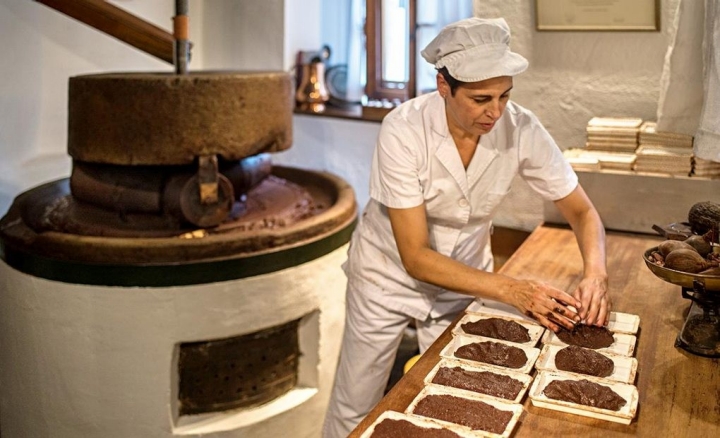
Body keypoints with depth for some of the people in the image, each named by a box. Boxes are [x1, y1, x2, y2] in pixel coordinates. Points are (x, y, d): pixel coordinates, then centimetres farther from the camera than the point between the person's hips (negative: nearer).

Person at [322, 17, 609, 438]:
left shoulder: (522, 129, -21)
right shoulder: (404, 131, -29)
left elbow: (582, 212, -9)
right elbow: (416, 257, -29)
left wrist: (595, 273, -29)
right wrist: (511, 289, -38)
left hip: (465, 275, 3)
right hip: (392, 272, -2)